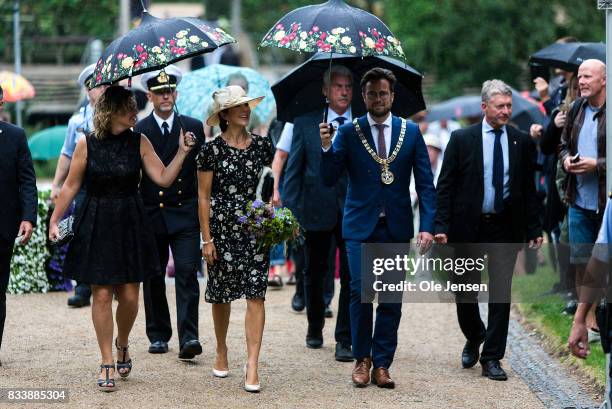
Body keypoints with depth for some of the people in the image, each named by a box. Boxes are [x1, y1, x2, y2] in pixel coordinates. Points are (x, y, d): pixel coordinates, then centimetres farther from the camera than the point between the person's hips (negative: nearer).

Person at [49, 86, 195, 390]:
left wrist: (182, 152, -11)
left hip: (130, 224, 2)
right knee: (102, 295, -3)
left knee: (129, 296, 1)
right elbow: (71, 185, 3)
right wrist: (54, 221, 1)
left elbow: (163, 179, -1)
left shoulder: (139, 143, 1)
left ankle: (122, 342, 32)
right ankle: (107, 363, 8)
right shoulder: (87, 144, -4)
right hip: (96, 225, -2)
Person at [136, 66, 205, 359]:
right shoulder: (138, 131, 2)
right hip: (151, 213, 1)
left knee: (187, 273, -11)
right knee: (153, 277, 8)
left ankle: (188, 337, -15)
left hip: (185, 213, -1)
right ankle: (158, 335, 20)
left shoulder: (194, 127, 6)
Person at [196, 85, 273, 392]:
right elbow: (204, 197, -2)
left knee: (256, 295, -8)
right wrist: (207, 239, -6)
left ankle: (252, 365, -10)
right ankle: (221, 352, 31)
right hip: (222, 228, -1)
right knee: (221, 294, 10)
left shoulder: (262, 145, 5)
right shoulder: (212, 149, -3)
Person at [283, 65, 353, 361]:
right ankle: (315, 328, 35)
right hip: (317, 211, 1)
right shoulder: (305, 124, 4)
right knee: (315, 274, 15)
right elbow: (293, 170, 3)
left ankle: (345, 340, 0)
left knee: (352, 277, -6)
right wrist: (289, 211, -5)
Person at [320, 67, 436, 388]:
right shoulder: (348, 132, 2)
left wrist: (427, 226, -5)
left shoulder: (411, 132, 5)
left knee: (391, 298, 3)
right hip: (360, 227, -1)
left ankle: (382, 364, 10)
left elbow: (425, 182, 4)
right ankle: (362, 359, 10)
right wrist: (326, 148, -19)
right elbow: (329, 179, -2)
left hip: (396, 228, 1)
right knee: (361, 292, -6)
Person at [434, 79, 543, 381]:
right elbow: (445, 186, -2)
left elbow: (529, 189, 8)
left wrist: (534, 229, 4)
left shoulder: (521, 142, 5)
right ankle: (474, 338, 34)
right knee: (465, 292, 7)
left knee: (501, 294, 0)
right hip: (468, 228, -1)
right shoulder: (462, 140, -1)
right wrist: (441, 227, -10)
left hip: (505, 229, 1)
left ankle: (492, 358, 8)